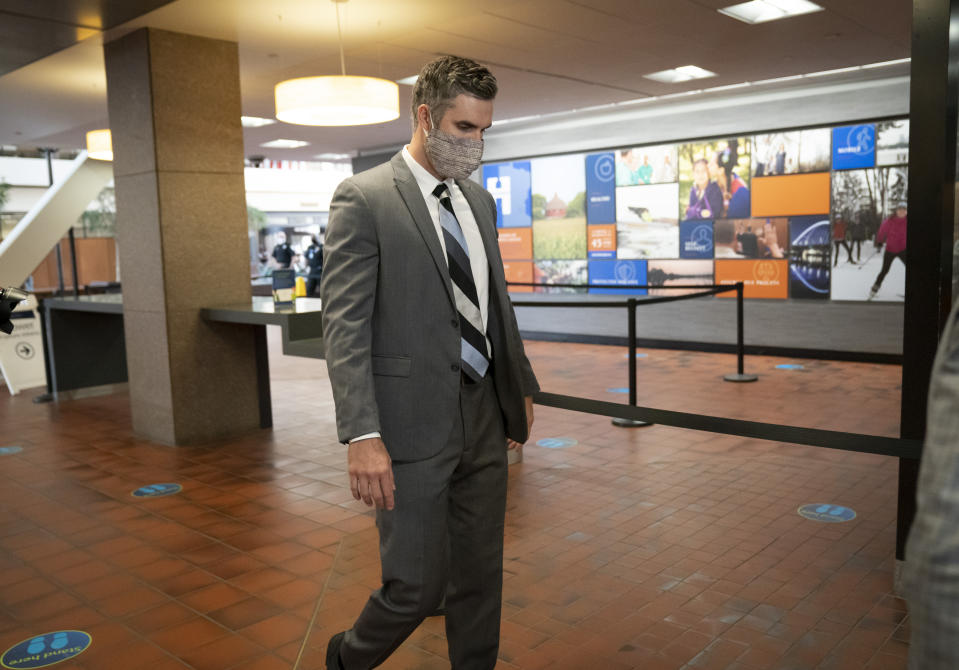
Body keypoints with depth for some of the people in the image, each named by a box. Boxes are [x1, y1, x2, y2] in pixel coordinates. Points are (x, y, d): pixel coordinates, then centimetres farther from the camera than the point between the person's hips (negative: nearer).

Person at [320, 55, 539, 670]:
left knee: (481, 575, 15)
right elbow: (344, 325, -15)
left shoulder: (480, 202, 13)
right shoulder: (363, 199, -9)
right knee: (417, 587, 1)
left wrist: (522, 387, 22)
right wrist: (362, 436, -21)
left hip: (484, 418, 7)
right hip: (414, 426, -6)